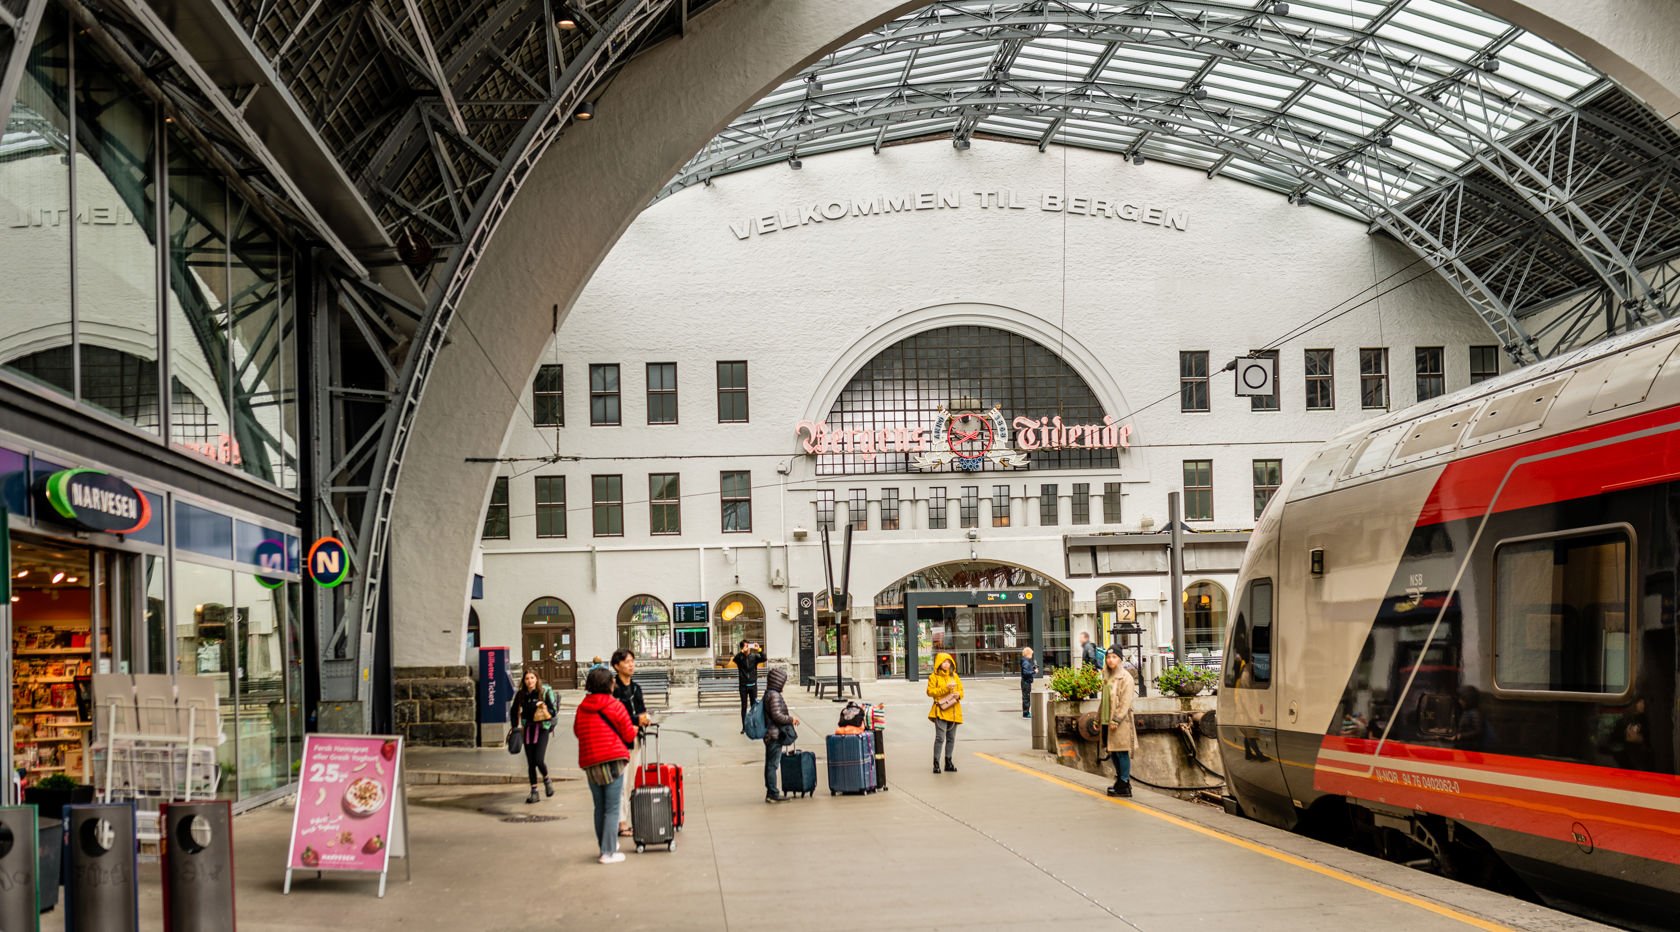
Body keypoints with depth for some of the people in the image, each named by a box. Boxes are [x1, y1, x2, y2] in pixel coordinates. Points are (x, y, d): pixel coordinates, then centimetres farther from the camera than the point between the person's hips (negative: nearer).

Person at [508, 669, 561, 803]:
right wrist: (514, 727, 8)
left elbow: (554, 711, -4)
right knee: (530, 762, 4)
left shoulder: (545, 691, -6)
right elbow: (514, 711, 16)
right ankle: (534, 791, 13)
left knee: (539, 760, -13)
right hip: (528, 729, 4)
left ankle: (546, 780, 17)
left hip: (542, 728, -4)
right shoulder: (521, 694, 4)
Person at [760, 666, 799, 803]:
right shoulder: (774, 695, -17)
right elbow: (777, 715, -22)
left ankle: (771, 793, 19)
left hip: (770, 734, 10)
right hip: (775, 735, -10)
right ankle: (772, 793, -2)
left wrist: (789, 718, 17)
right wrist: (791, 719, -10)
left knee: (770, 764, 13)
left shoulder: (768, 694, 14)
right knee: (773, 764, -5)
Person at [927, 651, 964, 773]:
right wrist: (945, 689, -17)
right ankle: (936, 763, -9)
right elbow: (930, 691, -9)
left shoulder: (955, 676, 14)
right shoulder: (934, 677, -1)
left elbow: (961, 690, 17)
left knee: (951, 738, 10)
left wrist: (958, 694, -7)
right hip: (941, 711, -5)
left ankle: (948, 762, 19)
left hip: (953, 711, 5)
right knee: (940, 737, -13)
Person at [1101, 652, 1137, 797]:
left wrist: (1116, 720, -20)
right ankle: (1120, 781, 20)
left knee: (1122, 752, -6)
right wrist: (1098, 718, 17)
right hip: (1107, 720, 8)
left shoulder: (1125, 677, -9)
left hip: (1121, 720, -8)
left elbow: (1125, 702, -15)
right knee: (1113, 752, 11)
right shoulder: (1107, 676, 16)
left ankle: (1124, 786, -3)